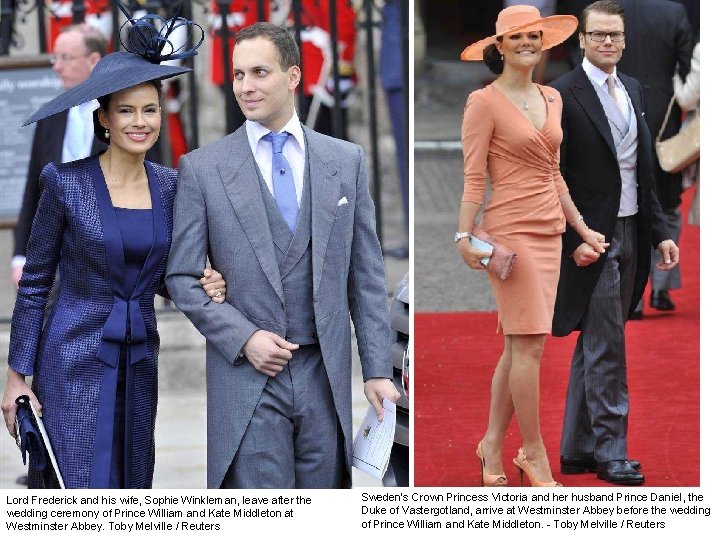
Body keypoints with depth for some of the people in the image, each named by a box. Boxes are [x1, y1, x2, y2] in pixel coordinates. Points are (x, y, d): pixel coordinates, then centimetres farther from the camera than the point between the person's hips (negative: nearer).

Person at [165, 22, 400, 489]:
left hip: (325, 375, 2)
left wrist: (378, 370, 2)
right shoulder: (202, 167, 2)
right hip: (247, 378, -2)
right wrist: (244, 338, -11)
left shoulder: (346, 161, 8)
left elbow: (366, 274, 8)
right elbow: (182, 276, 2)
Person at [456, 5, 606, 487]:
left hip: (549, 230, 7)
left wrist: (581, 227, 20)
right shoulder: (485, 102, -6)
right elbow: (474, 177, -9)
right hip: (511, 228, -7)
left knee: (520, 345, 8)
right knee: (529, 342, -8)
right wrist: (465, 237, -16)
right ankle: (535, 455, -1)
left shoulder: (551, 99, 14)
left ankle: (493, 445, 16)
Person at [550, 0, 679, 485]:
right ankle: (610, 450, 2)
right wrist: (575, 239, -18)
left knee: (594, 347, 12)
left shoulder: (634, 90, 11)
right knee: (606, 348, -5)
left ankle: (577, 449, 18)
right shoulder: (563, 95, -11)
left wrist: (660, 232, 9)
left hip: (630, 233, 7)